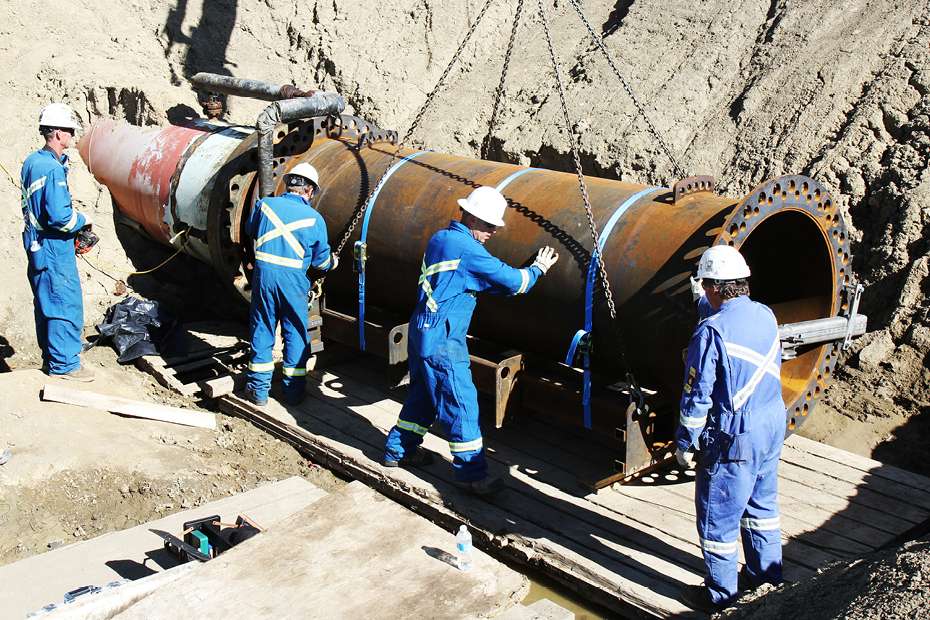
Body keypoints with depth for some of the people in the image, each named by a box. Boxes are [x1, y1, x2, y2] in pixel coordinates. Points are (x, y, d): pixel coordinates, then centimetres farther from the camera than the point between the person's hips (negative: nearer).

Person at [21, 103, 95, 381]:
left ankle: (50, 357, 29)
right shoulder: (54, 169, -21)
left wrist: (74, 216, 13)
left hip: (36, 246, 10)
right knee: (66, 305, -2)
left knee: (46, 304, 18)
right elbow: (59, 217, -26)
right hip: (54, 248, -10)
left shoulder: (31, 162, 10)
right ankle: (64, 364, 5)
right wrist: (82, 219, -7)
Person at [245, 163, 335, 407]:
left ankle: (259, 389, 18)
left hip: (264, 273, 2)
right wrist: (332, 262, 28)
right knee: (296, 334, 11)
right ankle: (294, 390, 19)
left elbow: (250, 231, 22)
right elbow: (321, 260, 5)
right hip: (293, 279, -1)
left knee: (262, 330, 12)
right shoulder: (314, 219, -2)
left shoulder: (264, 205, 2)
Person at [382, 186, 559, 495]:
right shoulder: (467, 249, -18)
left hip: (422, 331, 10)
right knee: (460, 401, -3)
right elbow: (513, 281, -14)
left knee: (423, 393, 22)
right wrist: (538, 268, 5)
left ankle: (399, 449, 35)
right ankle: (470, 471, 4)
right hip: (441, 341, -10)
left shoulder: (440, 238, 10)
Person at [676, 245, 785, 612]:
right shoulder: (766, 316, 0)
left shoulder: (711, 331, -22)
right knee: (762, 503, 24)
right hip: (773, 427, 8)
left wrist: (685, 444, -8)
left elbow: (697, 396, -19)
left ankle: (720, 595, 20)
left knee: (718, 516, 7)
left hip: (734, 440, -8)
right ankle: (767, 575, 40)